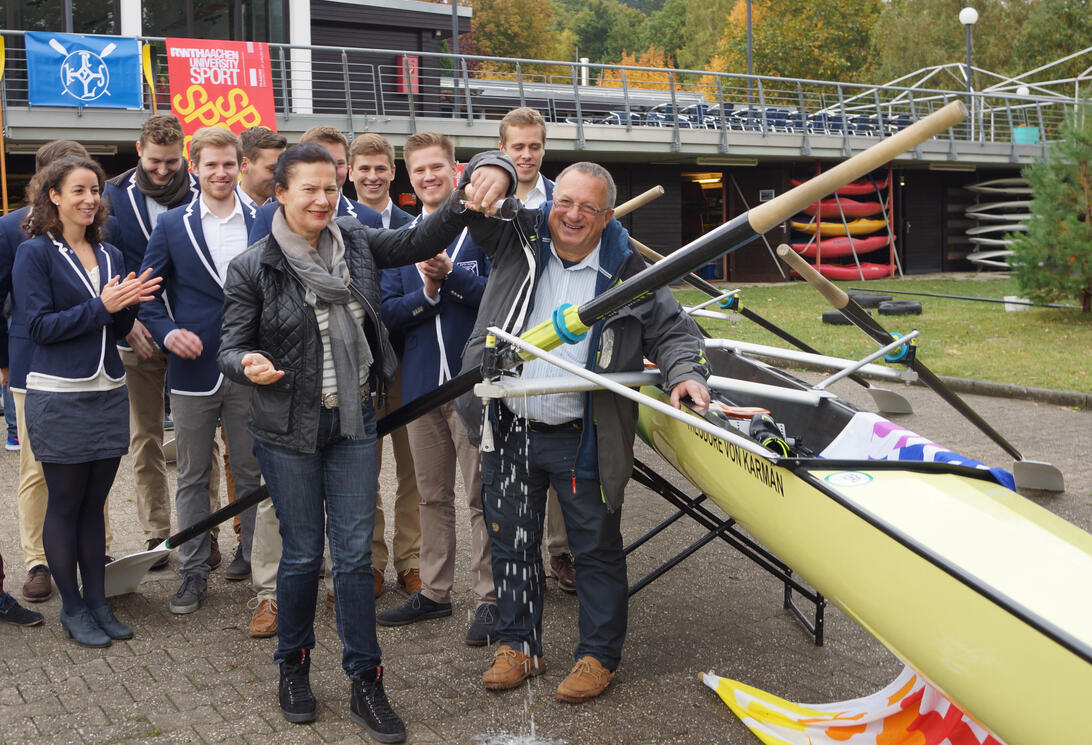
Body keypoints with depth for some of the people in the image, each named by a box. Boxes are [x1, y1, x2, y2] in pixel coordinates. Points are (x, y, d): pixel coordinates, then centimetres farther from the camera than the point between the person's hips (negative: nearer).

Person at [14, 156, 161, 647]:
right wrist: (101, 307, -17)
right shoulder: (35, 253, -5)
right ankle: (72, 608, 15)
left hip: (108, 394, 5)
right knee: (64, 504, 4)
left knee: (94, 504, 12)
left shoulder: (109, 256, 12)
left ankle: (97, 601, 20)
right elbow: (40, 326, -11)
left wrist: (128, 303, -7)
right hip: (60, 398, -5)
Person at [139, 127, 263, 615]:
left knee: (250, 471, 10)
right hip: (193, 369, 0)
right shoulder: (172, 225, 4)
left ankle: (252, 554, 26)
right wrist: (167, 331, -12)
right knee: (193, 477, 8)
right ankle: (193, 572, 17)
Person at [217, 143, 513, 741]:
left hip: (354, 422, 3)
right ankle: (293, 667, 31)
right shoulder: (252, 268, -7)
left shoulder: (356, 242, 4)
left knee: (355, 553, 5)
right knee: (302, 553, 6)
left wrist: (481, 186, -16)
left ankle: (366, 685, 16)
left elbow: (422, 239, 0)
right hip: (289, 428, -3)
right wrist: (249, 365, -29)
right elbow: (231, 347, -5)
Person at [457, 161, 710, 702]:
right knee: (511, 543, 15)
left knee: (597, 548, 7)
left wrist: (685, 372, -19)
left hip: (581, 440, -2)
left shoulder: (627, 273, -3)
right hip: (508, 432, 3)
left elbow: (673, 330, 1)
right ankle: (518, 645, 32)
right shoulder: (519, 240, 1)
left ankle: (599, 655, 25)